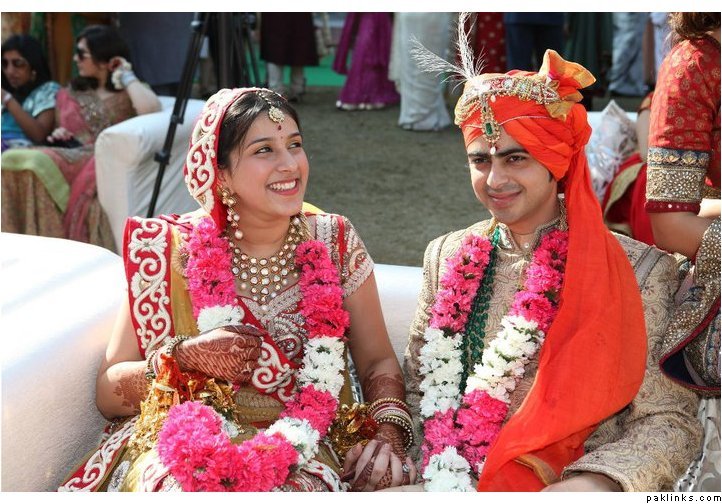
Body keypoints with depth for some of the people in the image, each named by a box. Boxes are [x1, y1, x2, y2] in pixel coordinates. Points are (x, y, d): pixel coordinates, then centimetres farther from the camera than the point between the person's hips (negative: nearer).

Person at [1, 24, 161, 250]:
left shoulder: (130, 92, 10)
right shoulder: (71, 93, 26)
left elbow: (151, 110, -14)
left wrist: (127, 77, -1)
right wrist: (58, 134, 8)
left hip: (105, 159, -5)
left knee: (38, 165, -35)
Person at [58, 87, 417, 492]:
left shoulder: (334, 242, 3)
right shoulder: (169, 250, -2)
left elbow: (378, 362, 10)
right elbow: (109, 392, 1)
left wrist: (389, 429, -9)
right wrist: (184, 359, -17)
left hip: (308, 449, 1)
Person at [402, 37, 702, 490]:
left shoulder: (641, 270, -4)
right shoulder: (446, 256, 8)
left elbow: (669, 418, -5)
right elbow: (418, 388, 11)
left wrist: (596, 482, -22)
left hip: (568, 486, -2)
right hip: (449, 481, 2)